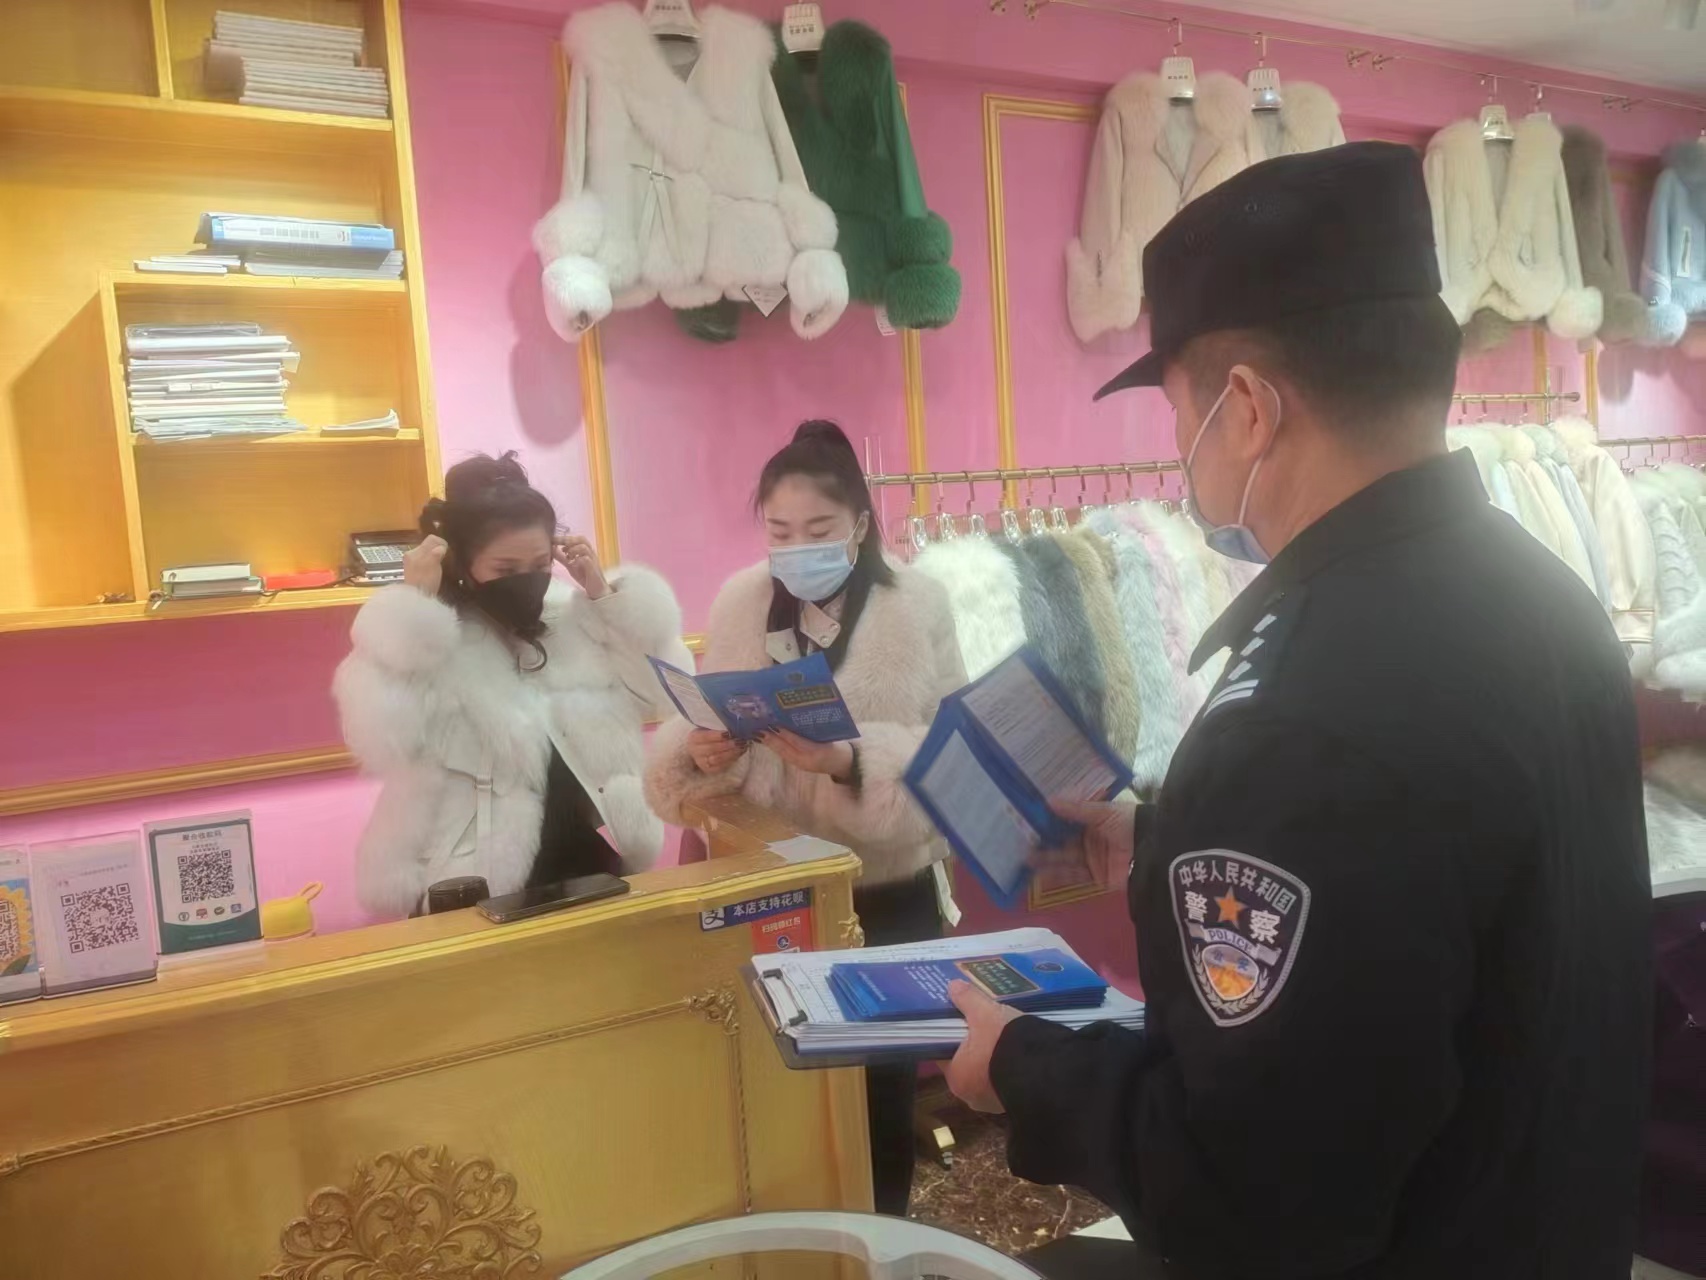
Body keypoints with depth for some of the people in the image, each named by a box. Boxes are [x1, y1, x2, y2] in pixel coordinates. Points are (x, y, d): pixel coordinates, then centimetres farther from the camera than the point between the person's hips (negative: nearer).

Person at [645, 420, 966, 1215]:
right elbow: (699, 741, 0)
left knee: (882, 1071, 14)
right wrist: (700, 753, -23)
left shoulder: (918, 603, -10)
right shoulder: (739, 600, -2)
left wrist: (849, 760, -31)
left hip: (890, 889, -2)